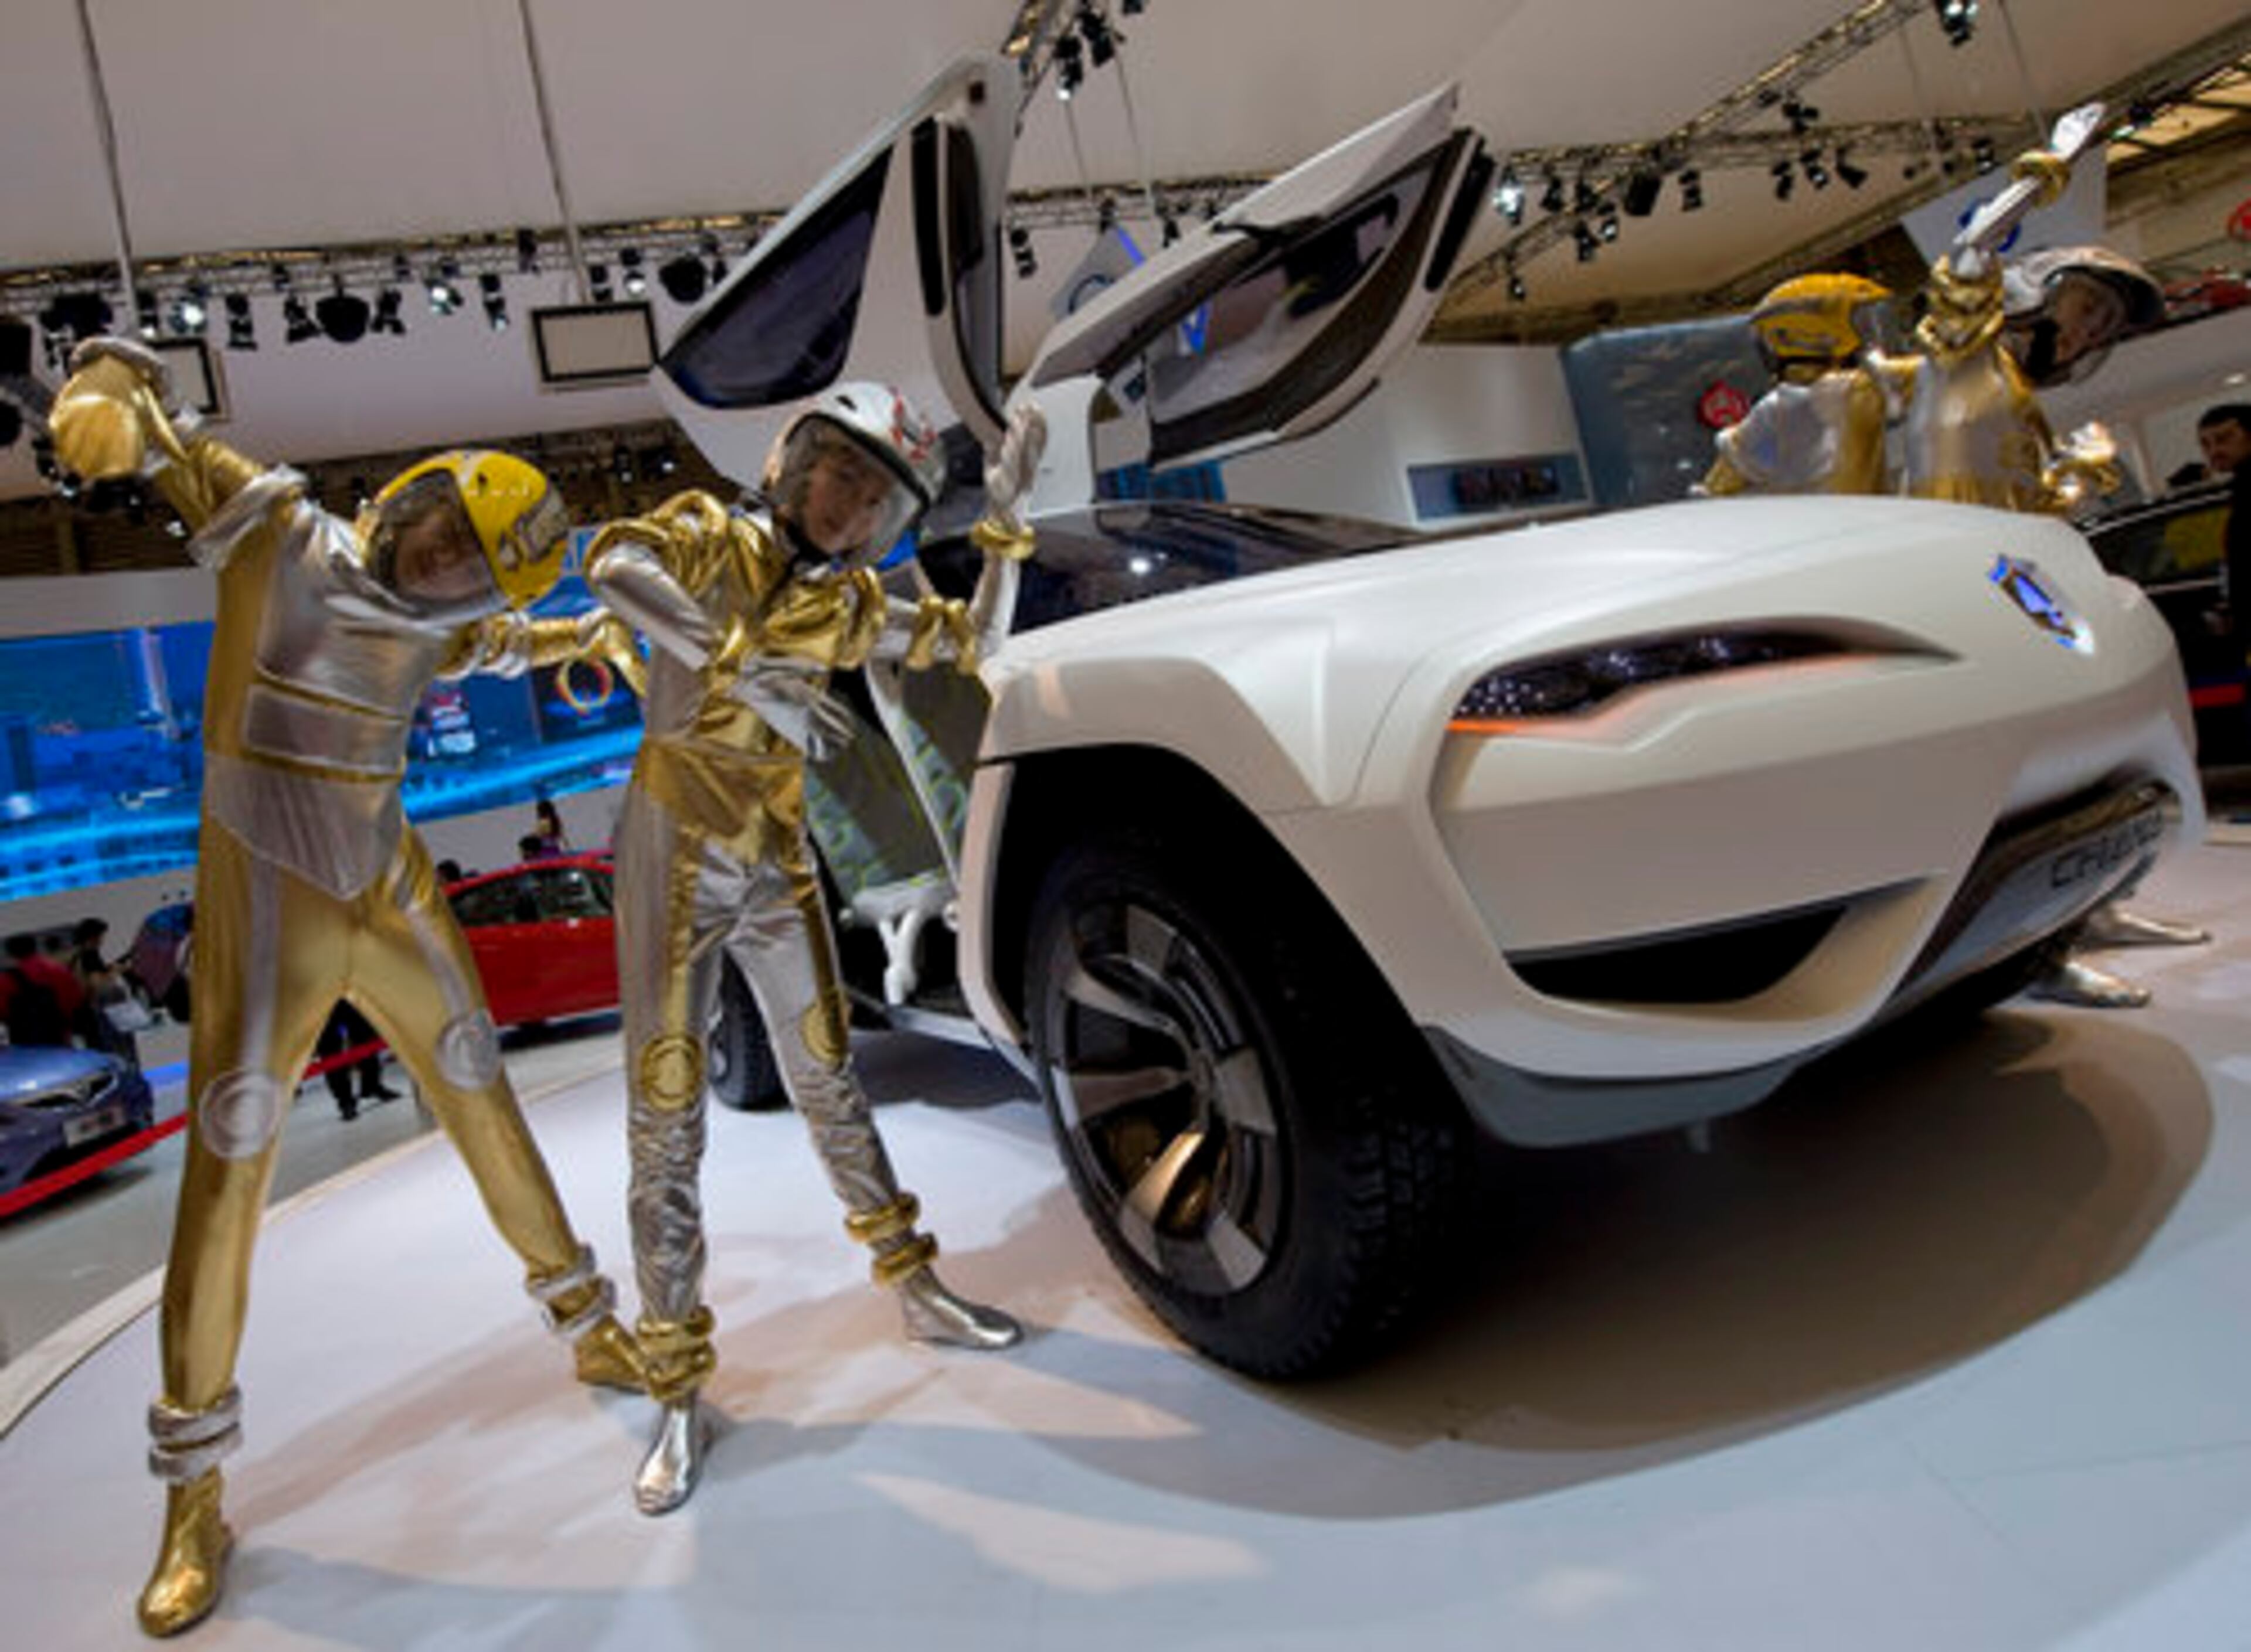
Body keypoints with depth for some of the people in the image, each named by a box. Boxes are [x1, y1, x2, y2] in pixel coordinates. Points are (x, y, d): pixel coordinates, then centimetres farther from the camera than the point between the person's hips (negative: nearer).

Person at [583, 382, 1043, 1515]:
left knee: (829, 1086, 12)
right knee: (666, 1119, -1)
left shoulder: (847, 603, 8)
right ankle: (678, 1392, 9)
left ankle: (915, 1290, 27)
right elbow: (613, 565, -27)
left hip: (777, 860, 5)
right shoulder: (712, 538, -6)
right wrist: (749, 670, -37)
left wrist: (1004, 517, 3)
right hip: (676, 853, -4)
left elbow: (971, 638, 13)